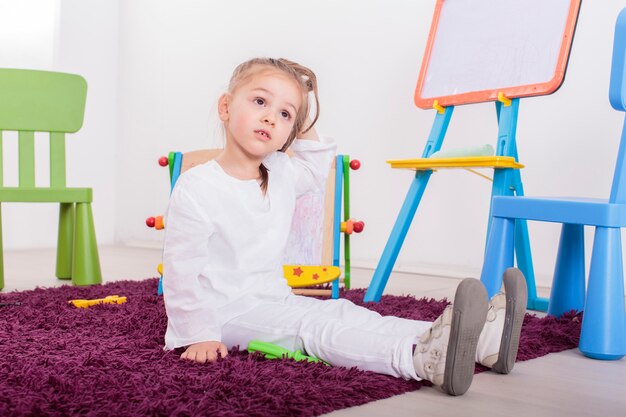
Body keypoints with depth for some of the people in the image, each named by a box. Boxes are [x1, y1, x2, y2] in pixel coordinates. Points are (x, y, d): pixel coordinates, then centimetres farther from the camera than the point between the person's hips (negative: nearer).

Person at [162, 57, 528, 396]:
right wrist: (199, 336, -20)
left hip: (274, 300, 7)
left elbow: (316, 168, 30)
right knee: (312, 325, -29)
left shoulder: (282, 175, 7)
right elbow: (182, 270, -16)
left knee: (342, 313, -13)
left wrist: (304, 128, 13)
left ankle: (481, 340, -29)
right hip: (229, 311, -7)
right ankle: (421, 358, -52)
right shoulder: (197, 188, -16)